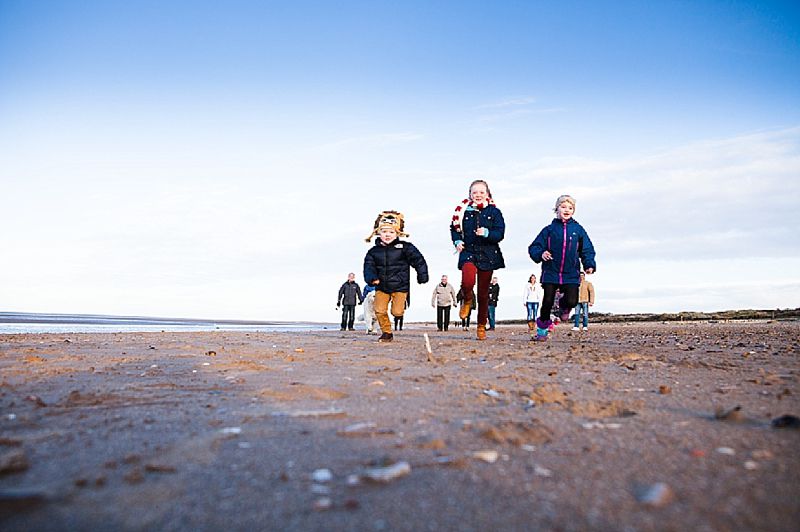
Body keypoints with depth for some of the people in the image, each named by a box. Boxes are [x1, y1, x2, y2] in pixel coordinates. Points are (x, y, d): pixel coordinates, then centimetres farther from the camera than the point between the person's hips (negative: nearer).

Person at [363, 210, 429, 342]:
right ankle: (387, 332, 14)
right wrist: (372, 278, -23)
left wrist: (422, 276, -7)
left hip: (400, 287, -3)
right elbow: (369, 266, -3)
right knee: (380, 311, -6)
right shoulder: (374, 251, 2)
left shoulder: (405, 247, -7)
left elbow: (418, 260, -4)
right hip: (381, 287, 3)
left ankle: (401, 303, 24)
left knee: (397, 312, -11)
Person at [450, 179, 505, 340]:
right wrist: (457, 241, -5)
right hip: (468, 251, -1)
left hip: (488, 254, 1)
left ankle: (482, 326, 25)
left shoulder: (494, 212, 2)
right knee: (468, 282, -29)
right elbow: (454, 228, 13)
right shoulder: (464, 210, 4)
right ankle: (468, 300, 8)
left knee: (483, 293, 7)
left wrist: (487, 233, -23)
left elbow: (500, 233, -4)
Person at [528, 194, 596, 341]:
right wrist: (540, 254, -15)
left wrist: (590, 265, -5)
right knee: (547, 302, 0)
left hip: (571, 274, 1)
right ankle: (542, 330, 21)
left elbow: (587, 250, 11)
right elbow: (534, 247, 6)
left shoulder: (578, 230, 9)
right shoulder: (549, 229, 6)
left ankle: (564, 306, 25)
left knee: (571, 301, -14)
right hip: (551, 273, 0)